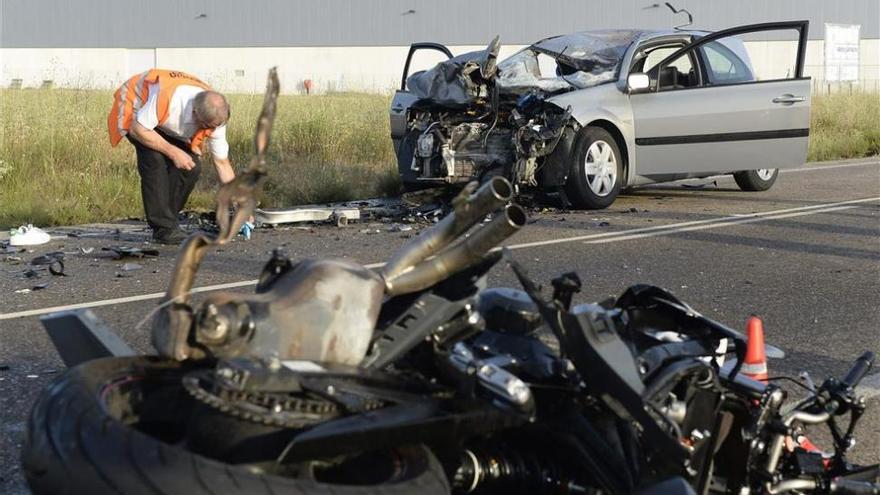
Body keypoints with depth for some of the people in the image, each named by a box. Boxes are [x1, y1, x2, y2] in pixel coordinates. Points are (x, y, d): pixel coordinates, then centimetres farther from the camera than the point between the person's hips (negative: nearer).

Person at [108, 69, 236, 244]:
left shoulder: (216, 116, -24)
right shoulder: (168, 96, -43)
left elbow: (222, 162, -12)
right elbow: (138, 129, -32)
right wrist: (173, 152, -32)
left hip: (166, 123, 5)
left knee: (192, 167, -14)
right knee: (155, 159, -28)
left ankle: (167, 220, 3)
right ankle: (163, 228, -21)